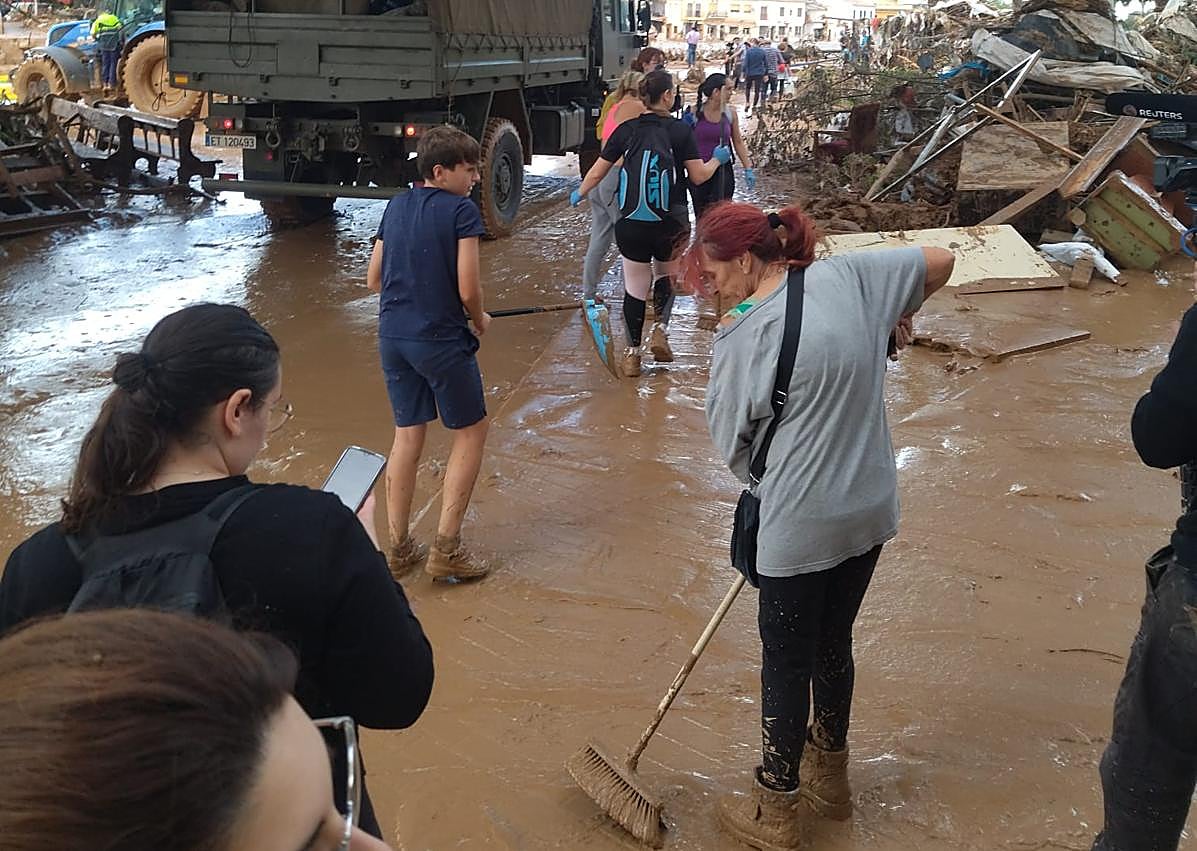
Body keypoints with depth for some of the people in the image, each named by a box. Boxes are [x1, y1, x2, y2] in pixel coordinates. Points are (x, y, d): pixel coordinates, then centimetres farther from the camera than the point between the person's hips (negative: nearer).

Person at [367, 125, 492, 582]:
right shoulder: (460, 210, -10)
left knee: (408, 435, 16)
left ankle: (399, 547, 21)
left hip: (393, 335, 6)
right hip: (441, 338, -6)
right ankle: (446, 549, 7)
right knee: (471, 430, 9)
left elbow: (374, 278, 14)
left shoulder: (396, 206, 10)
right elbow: (468, 290, -14)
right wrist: (479, 320, 6)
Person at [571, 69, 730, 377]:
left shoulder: (626, 130, 2)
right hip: (669, 224, -1)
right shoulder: (679, 131, -6)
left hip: (631, 224, 1)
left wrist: (579, 194, 26)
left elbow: (597, 172, 7)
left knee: (635, 287, 11)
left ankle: (632, 352, 17)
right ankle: (660, 328, 3)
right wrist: (717, 159, 18)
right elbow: (698, 176, -3)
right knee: (666, 276, 24)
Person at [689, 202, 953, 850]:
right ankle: (828, 776, 43)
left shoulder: (744, 335, -18)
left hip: (800, 527, -7)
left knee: (786, 662, 10)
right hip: (871, 509, 7)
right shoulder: (845, 275, -3)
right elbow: (939, 262, 8)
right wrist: (896, 318, 24)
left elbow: (730, 436, -8)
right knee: (833, 643, 24)